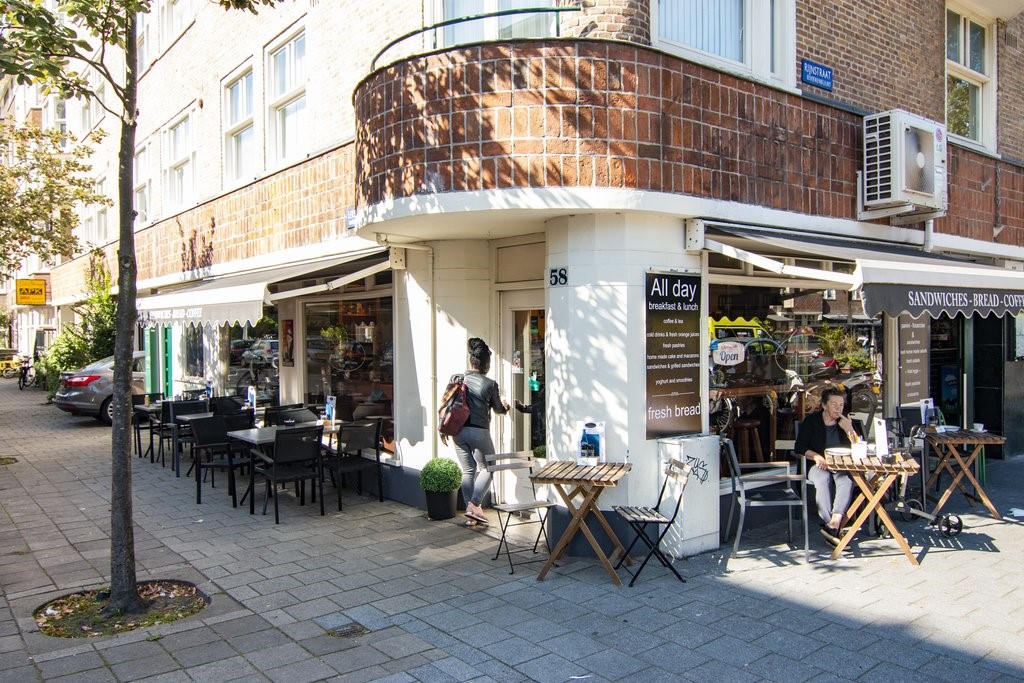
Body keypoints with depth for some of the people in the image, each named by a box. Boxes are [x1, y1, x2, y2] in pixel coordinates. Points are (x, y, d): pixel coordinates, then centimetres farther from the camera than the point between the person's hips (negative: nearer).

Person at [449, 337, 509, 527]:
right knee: (487, 468, 14)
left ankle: (471, 515, 14)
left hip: (459, 431, 4)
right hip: (479, 431, -4)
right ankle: (473, 504, -2)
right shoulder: (490, 384, -5)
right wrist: (504, 406, 31)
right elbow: (497, 409, 9)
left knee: (468, 471, 12)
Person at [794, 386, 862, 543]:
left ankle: (833, 524, -43)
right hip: (817, 466, -2)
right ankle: (835, 529, -40)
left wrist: (849, 429, -9)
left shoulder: (846, 422, 12)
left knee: (847, 480, -32)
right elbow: (799, 448, 1)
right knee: (824, 479, -35)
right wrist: (816, 456, -16)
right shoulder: (811, 421, 4)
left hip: (840, 467, 2)